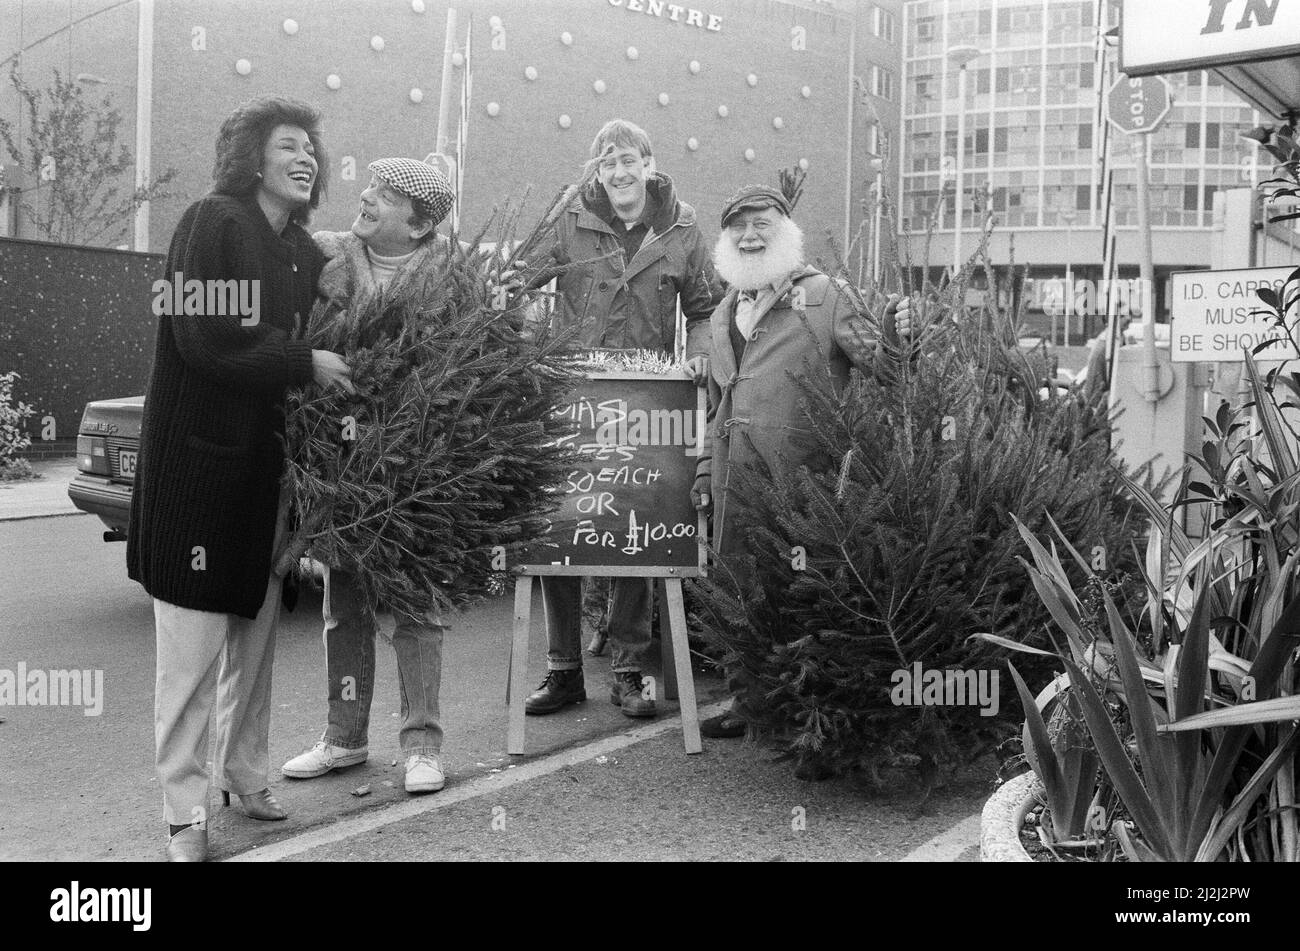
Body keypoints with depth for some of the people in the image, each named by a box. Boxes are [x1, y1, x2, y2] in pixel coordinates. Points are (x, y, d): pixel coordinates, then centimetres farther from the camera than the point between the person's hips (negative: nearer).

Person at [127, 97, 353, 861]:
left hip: (270, 458, 7)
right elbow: (204, 341, -18)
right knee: (193, 640, -3)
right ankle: (186, 809, 7)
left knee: (258, 626, 13)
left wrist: (337, 371, -4)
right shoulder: (213, 222, -8)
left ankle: (245, 770, 29)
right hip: (199, 455, -7)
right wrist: (304, 364, -15)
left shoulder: (307, 254, 13)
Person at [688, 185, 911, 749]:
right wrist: (706, 465, 21)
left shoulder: (821, 295, 3)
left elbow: (872, 362, -3)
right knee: (738, 577, 9)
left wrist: (893, 342, -24)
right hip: (734, 466, 6)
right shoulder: (725, 311, 21)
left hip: (793, 468, -6)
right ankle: (748, 700, 20)